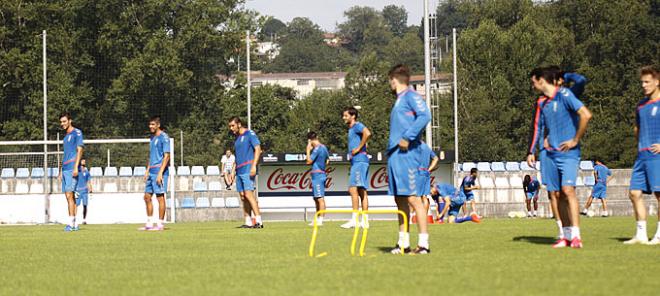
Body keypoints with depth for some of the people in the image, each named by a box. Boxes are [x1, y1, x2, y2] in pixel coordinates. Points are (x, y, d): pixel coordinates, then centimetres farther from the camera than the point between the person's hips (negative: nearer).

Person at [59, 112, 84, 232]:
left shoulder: (77, 132, -3)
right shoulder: (66, 136, 22)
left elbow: (80, 150, -11)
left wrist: (76, 167, -20)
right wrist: (61, 171, 22)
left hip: (72, 168, -9)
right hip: (65, 169, 9)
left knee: (70, 195, -16)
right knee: (69, 196, 7)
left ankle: (71, 223, -19)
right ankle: (75, 224, 11)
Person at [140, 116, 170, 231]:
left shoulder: (164, 137, -10)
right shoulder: (153, 137, 17)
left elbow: (166, 156, -15)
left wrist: (160, 173, -20)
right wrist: (147, 171, 18)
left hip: (159, 171, -9)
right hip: (151, 172, 9)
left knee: (160, 197, -6)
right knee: (147, 197, 9)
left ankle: (160, 224, -2)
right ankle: (149, 224, 15)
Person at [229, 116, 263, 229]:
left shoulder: (250, 134, -4)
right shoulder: (237, 138, 20)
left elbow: (258, 149, -12)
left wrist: (254, 166, -22)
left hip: (248, 169, -8)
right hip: (239, 171, 8)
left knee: (248, 194, -17)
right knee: (243, 196, 5)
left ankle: (259, 221, -21)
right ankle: (248, 222, 7)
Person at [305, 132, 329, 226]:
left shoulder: (317, 148, -14)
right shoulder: (324, 147, 15)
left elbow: (309, 161, -14)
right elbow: (327, 160, 26)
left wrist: (308, 150, -6)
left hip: (317, 175, -10)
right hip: (322, 174, 10)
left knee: (320, 198, -12)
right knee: (317, 199, 15)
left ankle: (321, 220, -15)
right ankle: (317, 219, 20)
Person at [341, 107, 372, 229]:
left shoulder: (357, 125, -7)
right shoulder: (351, 129, 23)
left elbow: (367, 133, -27)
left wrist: (359, 148, -21)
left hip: (359, 161, -10)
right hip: (356, 162, 10)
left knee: (353, 189, -14)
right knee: (362, 191, 7)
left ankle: (354, 219, -18)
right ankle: (365, 220, 6)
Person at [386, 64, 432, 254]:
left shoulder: (411, 96, -5)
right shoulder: (398, 100, 22)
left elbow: (425, 116, -20)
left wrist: (407, 137, -22)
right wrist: (392, 146, 15)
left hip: (407, 153, -10)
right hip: (394, 154, 10)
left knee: (413, 198, -12)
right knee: (400, 199, 9)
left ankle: (423, 243, -13)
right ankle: (403, 242, 13)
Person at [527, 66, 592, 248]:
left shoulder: (564, 95, -10)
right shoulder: (542, 102, 14)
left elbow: (586, 115, -19)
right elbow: (539, 127, 25)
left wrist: (575, 140, -14)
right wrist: (531, 152, 17)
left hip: (568, 153, -8)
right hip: (551, 154, 8)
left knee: (568, 189, -19)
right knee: (557, 194, 5)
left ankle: (576, 235, -22)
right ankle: (566, 235, 10)